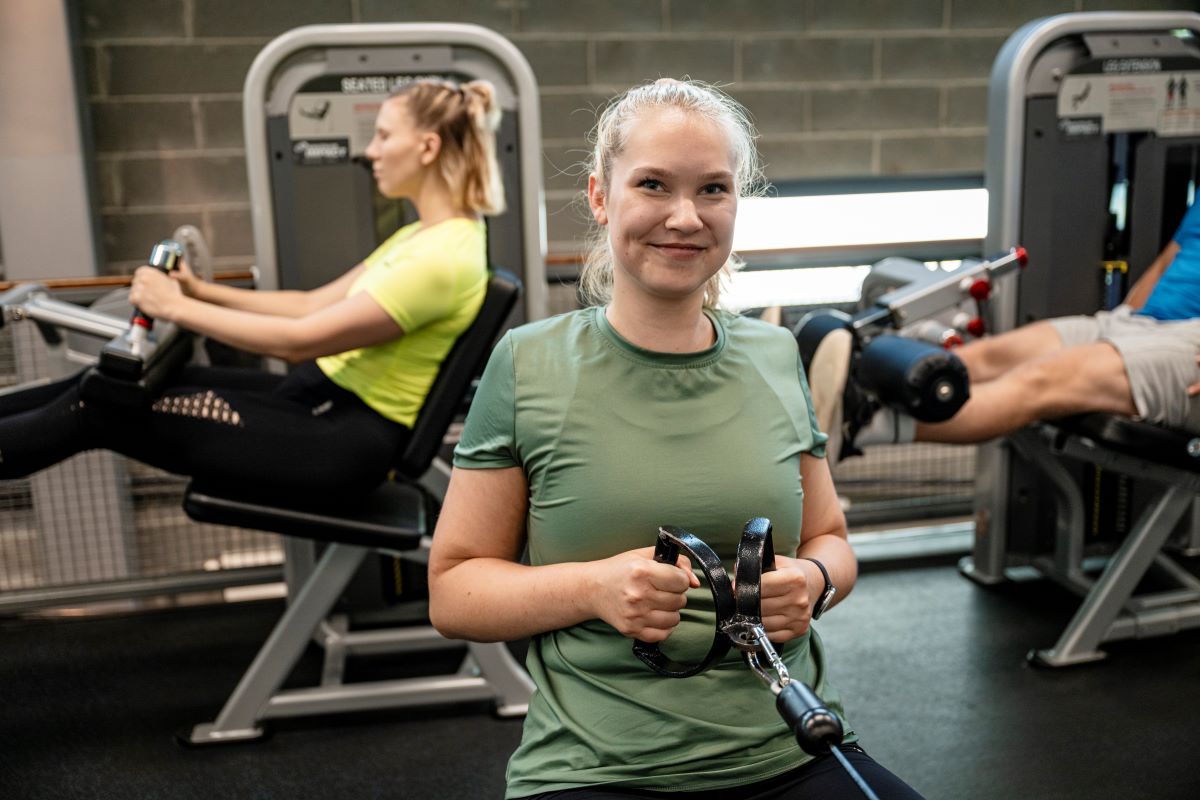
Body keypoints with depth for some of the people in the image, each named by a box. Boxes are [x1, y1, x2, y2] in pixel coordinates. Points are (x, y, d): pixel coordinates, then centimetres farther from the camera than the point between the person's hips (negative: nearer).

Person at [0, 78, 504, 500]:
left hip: (346, 441, -9)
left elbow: (298, 340, -22)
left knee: (104, 409, -5)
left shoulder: (444, 257, -23)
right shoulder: (422, 235, 10)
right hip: (320, 398, 9)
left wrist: (178, 308, -13)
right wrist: (203, 290, 7)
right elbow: (315, 306, 14)